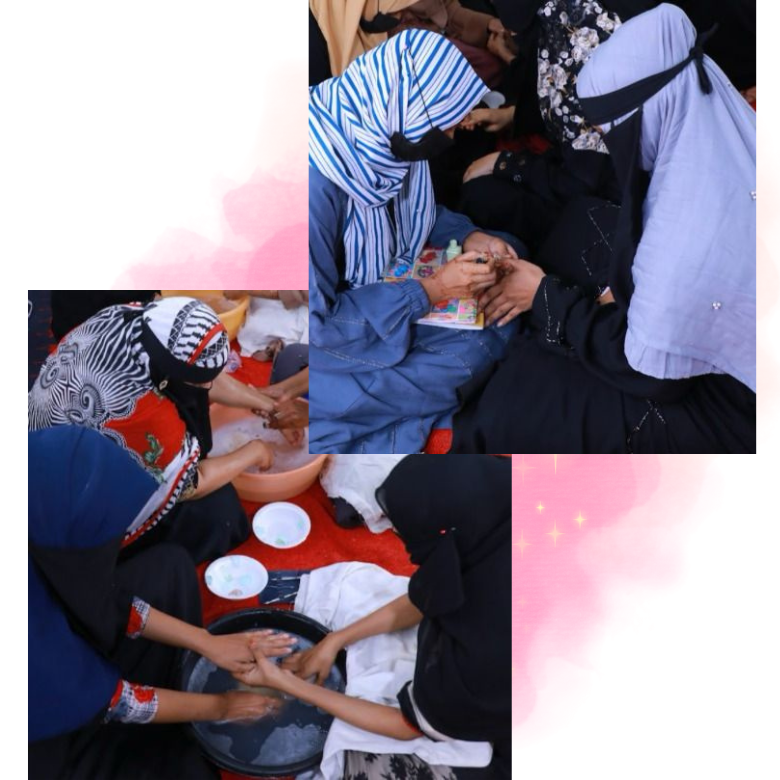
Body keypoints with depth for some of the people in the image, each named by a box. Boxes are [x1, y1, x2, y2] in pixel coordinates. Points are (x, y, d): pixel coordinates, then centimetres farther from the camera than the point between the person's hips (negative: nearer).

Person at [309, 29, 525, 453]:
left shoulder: (379, 131, -13)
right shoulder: (314, 185, -37)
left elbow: (413, 208, 9)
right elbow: (315, 323, -29)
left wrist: (468, 237, -11)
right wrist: (431, 291, -27)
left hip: (388, 278, 8)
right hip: (331, 332, -8)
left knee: (506, 251, 2)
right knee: (474, 350, -20)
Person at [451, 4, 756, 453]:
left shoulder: (695, 228, -36)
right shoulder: (721, 140, -9)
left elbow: (646, 369, -22)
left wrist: (545, 296, -11)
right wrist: (616, 291, 0)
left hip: (730, 403, -9)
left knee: (515, 407, -10)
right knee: (586, 226, 13)